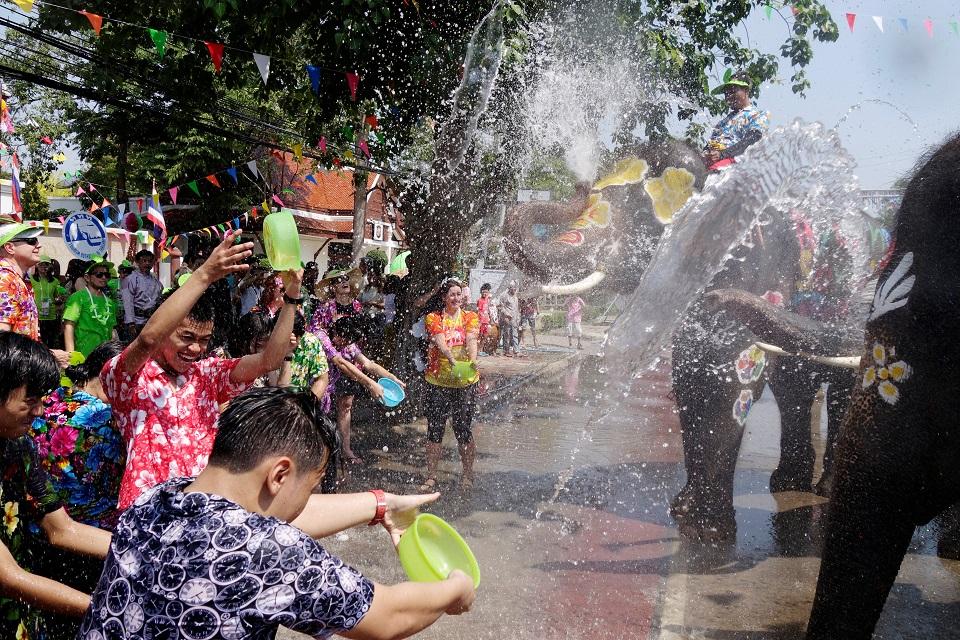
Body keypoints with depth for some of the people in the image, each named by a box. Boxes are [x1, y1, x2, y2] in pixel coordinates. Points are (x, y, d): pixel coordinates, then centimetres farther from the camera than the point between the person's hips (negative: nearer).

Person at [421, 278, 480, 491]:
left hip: (465, 380, 0)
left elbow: (471, 340, -13)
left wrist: (473, 361, -32)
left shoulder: (470, 317, 5)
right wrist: (451, 358, -35)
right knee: (435, 429, 3)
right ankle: (431, 476, 14)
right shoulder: (434, 318, 2)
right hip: (438, 380, 0)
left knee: (463, 428, 6)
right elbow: (439, 341, -15)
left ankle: (468, 474, 22)